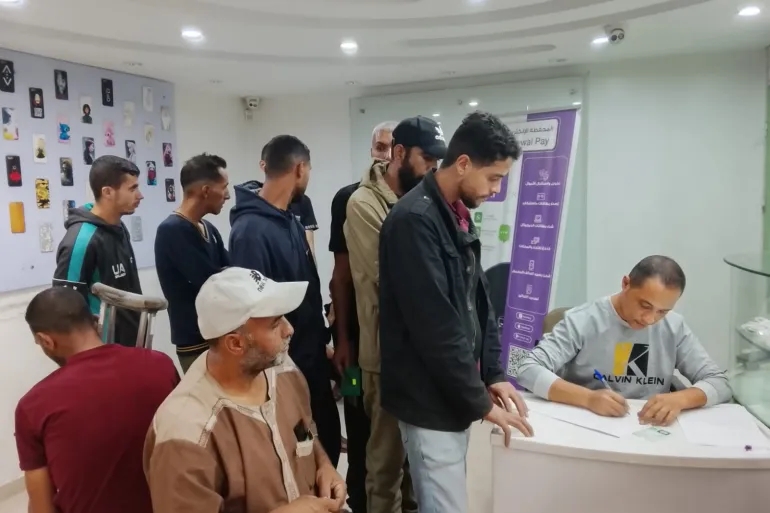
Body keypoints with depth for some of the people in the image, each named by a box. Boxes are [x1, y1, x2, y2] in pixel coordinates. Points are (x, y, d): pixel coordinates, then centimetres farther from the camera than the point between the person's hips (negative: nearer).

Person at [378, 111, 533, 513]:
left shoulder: (458, 215, 8)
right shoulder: (414, 221, -21)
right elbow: (434, 327, -24)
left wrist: (493, 373, 5)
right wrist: (481, 402, -15)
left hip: (456, 394, 9)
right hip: (429, 399, -9)